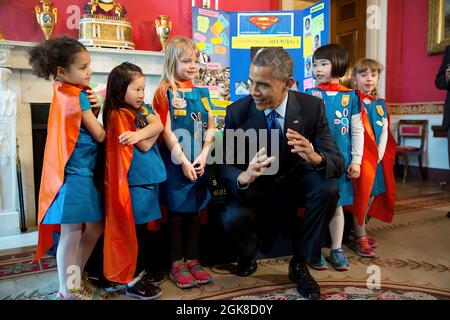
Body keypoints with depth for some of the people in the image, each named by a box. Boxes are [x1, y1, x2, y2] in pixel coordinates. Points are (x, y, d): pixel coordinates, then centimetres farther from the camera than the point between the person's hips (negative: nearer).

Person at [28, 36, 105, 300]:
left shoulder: (72, 92, 11)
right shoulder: (77, 95, -15)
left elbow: (88, 126, 12)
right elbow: (99, 135, -12)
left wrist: (94, 108, -5)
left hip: (84, 172, 10)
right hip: (75, 174, -10)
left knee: (95, 228, 17)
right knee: (72, 234, 1)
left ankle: (75, 279, 33)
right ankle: (67, 291, 16)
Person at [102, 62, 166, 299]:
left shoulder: (141, 110, 12)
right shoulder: (119, 114, -13)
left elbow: (158, 124, -6)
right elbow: (145, 146, -16)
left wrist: (140, 133, -21)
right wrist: (152, 129, 0)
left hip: (147, 177, 8)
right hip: (134, 180, -8)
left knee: (142, 228, 17)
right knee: (135, 231, 2)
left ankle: (141, 271, 32)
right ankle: (133, 281, 15)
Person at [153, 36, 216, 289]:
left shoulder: (202, 92, 10)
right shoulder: (165, 92, -5)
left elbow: (210, 128, 7)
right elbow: (166, 131, -10)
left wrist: (203, 155, -6)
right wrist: (183, 160, -13)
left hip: (198, 162, 5)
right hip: (176, 161, -4)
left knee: (195, 211, 11)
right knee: (177, 212, 4)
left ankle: (192, 260, 24)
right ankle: (177, 263, 18)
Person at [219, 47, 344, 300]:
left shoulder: (312, 107, -16)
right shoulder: (237, 111, -17)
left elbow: (337, 162, -18)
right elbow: (226, 166, -16)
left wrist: (315, 158, -44)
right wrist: (243, 178, -42)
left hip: (297, 182, 1)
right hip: (256, 187, -1)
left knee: (328, 189, -29)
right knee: (233, 219, -30)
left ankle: (299, 263, -5)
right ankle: (249, 250, 11)